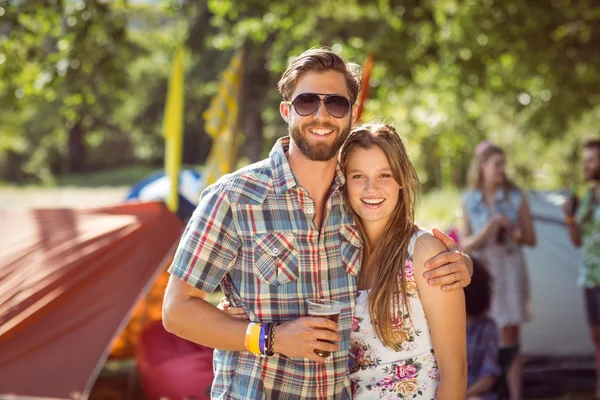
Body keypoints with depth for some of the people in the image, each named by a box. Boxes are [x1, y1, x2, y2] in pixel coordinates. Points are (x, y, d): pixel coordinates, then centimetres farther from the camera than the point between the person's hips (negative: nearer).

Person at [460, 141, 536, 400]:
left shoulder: (517, 198, 0)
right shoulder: (469, 202, 3)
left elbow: (531, 239, 4)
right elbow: (465, 245, -3)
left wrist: (512, 233, -15)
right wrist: (489, 229, -19)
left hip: (509, 271, -1)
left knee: (511, 339, -1)